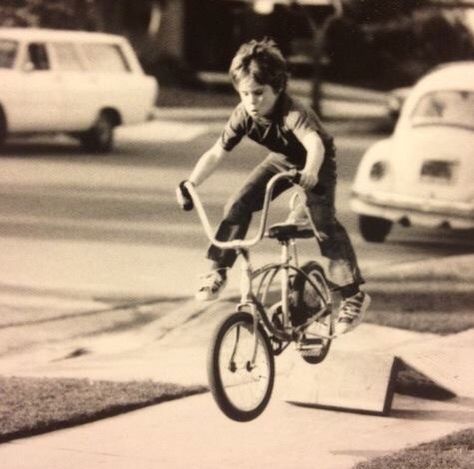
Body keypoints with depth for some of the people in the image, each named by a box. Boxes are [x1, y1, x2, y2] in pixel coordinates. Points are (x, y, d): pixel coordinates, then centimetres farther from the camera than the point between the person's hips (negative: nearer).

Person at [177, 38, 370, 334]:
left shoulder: (292, 113, -39)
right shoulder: (244, 116, -23)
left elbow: (315, 144, -57)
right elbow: (216, 154, -19)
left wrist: (311, 172, -77)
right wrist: (190, 184, -30)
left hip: (317, 165, -5)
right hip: (282, 160, 5)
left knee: (323, 220, -23)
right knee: (239, 205, -11)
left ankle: (354, 295, -17)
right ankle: (218, 271, 1)